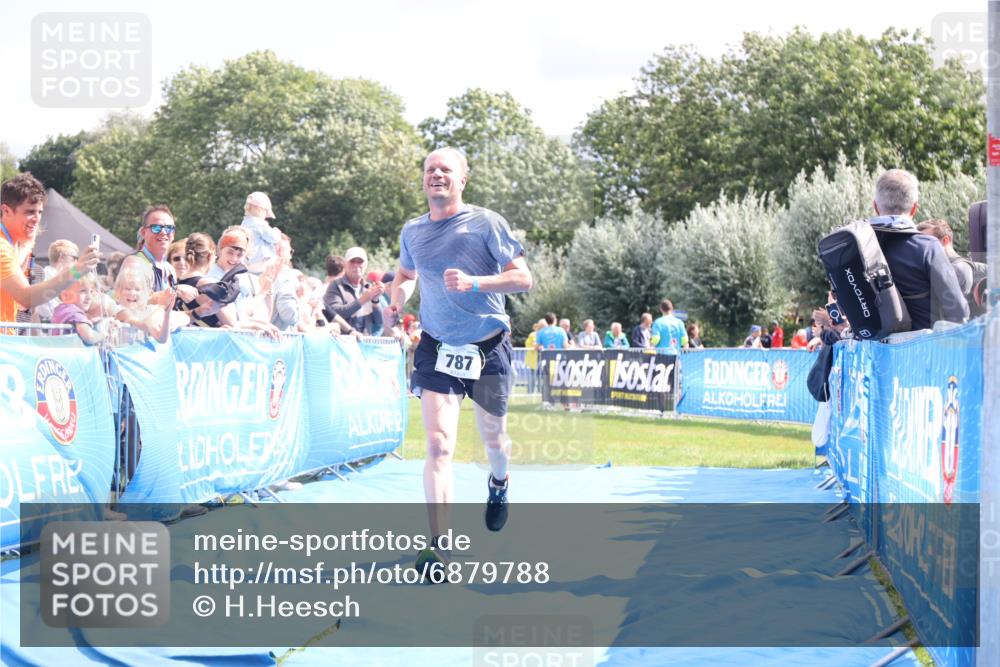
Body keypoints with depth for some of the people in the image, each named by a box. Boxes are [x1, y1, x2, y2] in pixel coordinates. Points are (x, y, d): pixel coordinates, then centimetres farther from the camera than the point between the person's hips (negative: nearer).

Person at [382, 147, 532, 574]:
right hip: (437, 347, 1)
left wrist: (474, 283, -24)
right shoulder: (412, 232, 4)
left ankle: (498, 484, 53)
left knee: (492, 437, 17)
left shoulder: (486, 223, -8)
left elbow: (523, 278, -10)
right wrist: (396, 302, 4)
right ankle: (438, 545, -16)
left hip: (488, 346, -1)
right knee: (438, 445, -14)